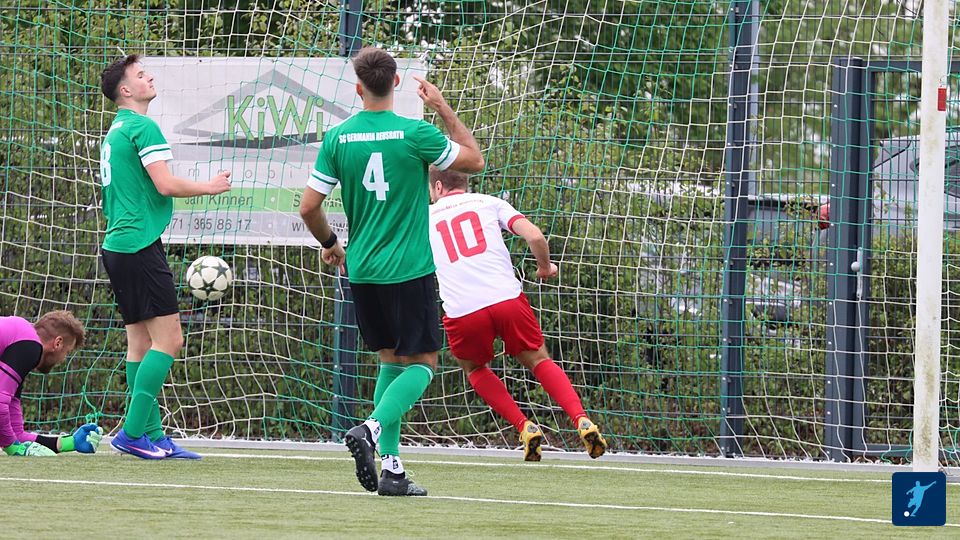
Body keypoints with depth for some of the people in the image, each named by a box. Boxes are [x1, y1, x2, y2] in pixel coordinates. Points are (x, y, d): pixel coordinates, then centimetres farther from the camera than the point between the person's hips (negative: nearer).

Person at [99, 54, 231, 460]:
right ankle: (133, 433, -15)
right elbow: (165, 184, -17)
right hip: (140, 245, -10)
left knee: (140, 342, 8)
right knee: (167, 339, -10)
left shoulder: (115, 131, 19)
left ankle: (152, 435, 7)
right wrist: (210, 187, -1)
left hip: (116, 244, 10)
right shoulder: (143, 127, -10)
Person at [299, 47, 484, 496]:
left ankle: (391, 467, 7)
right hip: (409, 270, -4)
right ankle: (371, 428, -22)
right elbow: (475, 159, 4)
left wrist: (329, 243, 20)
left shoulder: (338, 138, -1)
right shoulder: (415, 134, -11)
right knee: (422, 363, 4)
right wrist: (443, 108, 10)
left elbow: (308, 208, 1)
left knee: (391, 361, 15)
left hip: (362, 270, 4)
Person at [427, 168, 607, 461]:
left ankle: (524, 427, 8)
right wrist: (545, 267, 22)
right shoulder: (488, 203, 17)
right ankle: (582, 421, -1)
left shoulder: (424, 218, 18)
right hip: (507, 298, 1)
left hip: (462, 312, -1)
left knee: (474, 369, 26)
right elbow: (534, 236, 4)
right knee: (539, 361, 19)